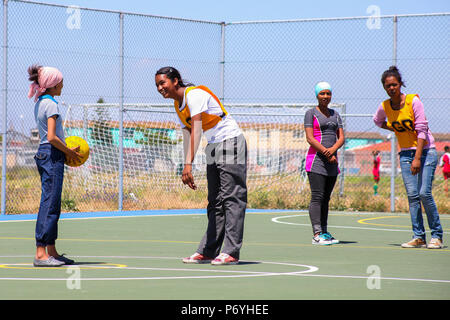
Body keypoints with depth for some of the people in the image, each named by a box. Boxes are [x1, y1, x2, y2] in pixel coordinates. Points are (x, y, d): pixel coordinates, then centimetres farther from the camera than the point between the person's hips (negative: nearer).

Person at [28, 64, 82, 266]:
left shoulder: (39, 104, 16)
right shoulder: (51, 104, -13)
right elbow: (52, 137, -20)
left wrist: (66, 151, 14)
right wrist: (69, 152, -8)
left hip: (44, 153, 10)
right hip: (52, 155, -10)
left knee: (51, 204, 12)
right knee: (50, 204, -10)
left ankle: (51, 252, 15)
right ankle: (40, 253, -12)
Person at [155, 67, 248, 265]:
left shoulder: (194, 94, -19)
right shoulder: (178, 104, 9)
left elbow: (196, 130, -28)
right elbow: (187, 135, 9)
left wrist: (188, 164, -34)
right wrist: (187, 172, 0)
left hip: (231, 142, -10)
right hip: (214, 146, 10)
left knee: (232, 198, -11)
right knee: (215, 202, 9)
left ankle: (231, 252, -14)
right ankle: (207, 252, 10)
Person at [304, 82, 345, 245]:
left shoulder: (335, 114, 18)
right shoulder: (311, 113, 1)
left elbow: (341, 138, 11)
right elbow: (310, 138, -8)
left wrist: (333, 149, -10)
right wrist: (326, 154, -14)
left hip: (332, 162, 6)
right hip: (316, 159, -6)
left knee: (326, 198, 8)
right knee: (317, 197, -12)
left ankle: (324, 232, 11)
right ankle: (317, 234, -17)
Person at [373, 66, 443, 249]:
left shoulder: (413, 101, -13)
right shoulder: (384, 107, 1)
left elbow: (421, 129, -16)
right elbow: (378, 121, 25)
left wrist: (417, 158, -22)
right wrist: (396, 129, 9)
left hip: (425, 150, -4)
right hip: (405, 153, 4)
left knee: (424, 193, -14)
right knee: (412, 194, -4)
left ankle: (436, 235, -3)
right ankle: (418, 237, -1)